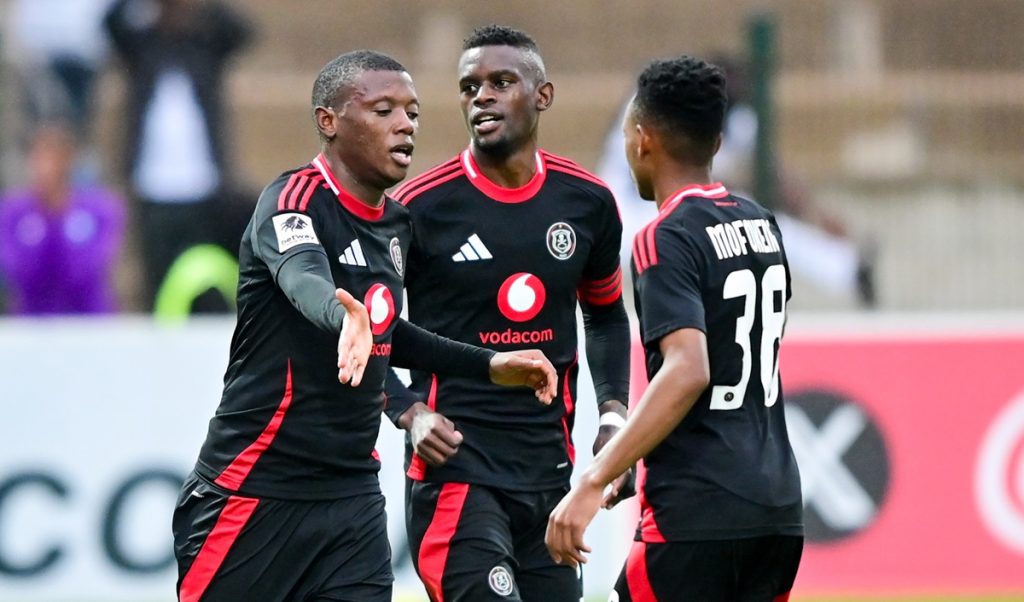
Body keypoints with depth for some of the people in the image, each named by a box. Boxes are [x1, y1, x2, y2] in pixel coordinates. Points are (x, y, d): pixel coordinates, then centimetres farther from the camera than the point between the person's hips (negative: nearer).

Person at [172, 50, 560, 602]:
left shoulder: (395, 225, 11)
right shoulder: (295, 200, -15)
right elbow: (303, 280, -38)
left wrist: (488, 365, 24)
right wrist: (346, 316, -59)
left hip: (352, 497, 7)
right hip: (255, 492, -7)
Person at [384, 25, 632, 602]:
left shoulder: (587, 202, 5)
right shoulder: (423, 207, -8)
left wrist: (614, 412, 8)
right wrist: (409, 412, -13)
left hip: (550, 469, 5)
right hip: (457, 469, -5)